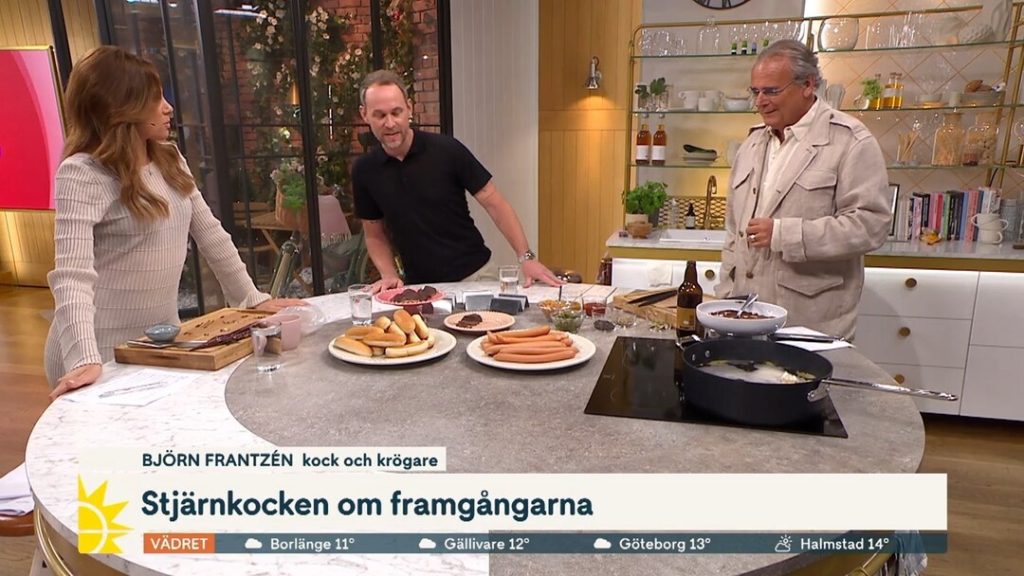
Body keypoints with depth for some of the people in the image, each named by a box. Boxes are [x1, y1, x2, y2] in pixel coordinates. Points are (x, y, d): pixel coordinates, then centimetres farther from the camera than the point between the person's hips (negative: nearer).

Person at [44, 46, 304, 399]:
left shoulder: (169, 159, 5)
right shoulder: (83, 173, -17)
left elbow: (211, 234, 9)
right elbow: (73, 274, -27)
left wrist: (253, 299, 7)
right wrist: (85, 359, -38)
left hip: (161, 340, 7)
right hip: (107, 353, -7)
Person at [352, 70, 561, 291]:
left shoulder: (447, 150, -10)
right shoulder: (364, 170, 0)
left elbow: (494, 204, -7)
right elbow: (375, 236, 11)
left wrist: (526, 257, -15)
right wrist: (389, 275, -6)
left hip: (473, 275, -3)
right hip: (419, 287, 3)